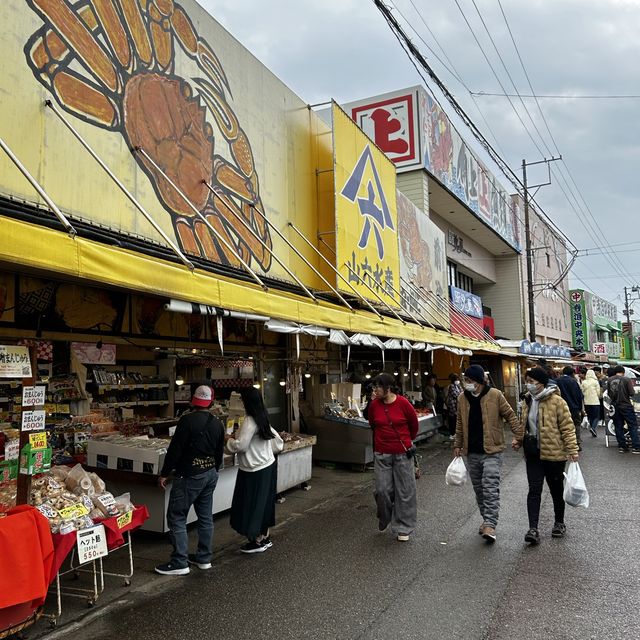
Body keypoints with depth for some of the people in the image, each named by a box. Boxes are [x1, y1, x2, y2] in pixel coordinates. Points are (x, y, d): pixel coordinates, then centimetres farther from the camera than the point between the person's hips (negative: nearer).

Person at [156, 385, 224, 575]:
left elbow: (175, 449, -16)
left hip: (189, 476, -7)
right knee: (205, 517, 14)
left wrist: (164, 473, -7)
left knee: (176, 517, 1)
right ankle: (204, 558, 23)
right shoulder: (217, 424, 6)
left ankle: (179, 563, 2)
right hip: (211, 474, 8)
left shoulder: (188, 420, -16)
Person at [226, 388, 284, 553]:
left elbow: (241, 446, -20)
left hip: (254, 471, -9)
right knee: (264, 502, 17)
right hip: (268, 465, 9)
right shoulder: (263, 419, 5)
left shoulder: (250, 421, -21)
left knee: (252, 504, 5)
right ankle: (265, 538, 29)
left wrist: (229, 440, -3)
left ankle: (257, 542, 16)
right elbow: (278, 442, 11)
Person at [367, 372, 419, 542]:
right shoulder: (373, 405, -5)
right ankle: (384, 518, 30)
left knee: (404, 490, 5)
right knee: (382, 490, 2)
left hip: (403, 453, -2)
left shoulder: (403, 403, -12)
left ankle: (403, 528, 19)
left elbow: (414, 425, 5)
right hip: (381, 454, 2)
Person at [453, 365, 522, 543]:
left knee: (490, 488, -12)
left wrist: (518, 435, -7)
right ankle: (486, 520, 28)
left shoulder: (495, 395, -9)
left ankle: (490, 525, -11)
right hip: (472, 453, 5)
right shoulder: (462, 398, 6)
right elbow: (460, 424, 15)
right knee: (479, 489, 14)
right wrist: (457, 445, 15)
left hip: (491, 451, -5)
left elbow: (510, 415, -1)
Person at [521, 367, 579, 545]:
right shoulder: (528, 401, 6)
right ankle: (533, 529, -4)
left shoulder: (557, 401, -13)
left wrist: (573, 450, -15)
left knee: (556, 490, 13)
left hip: (554, 454, -4)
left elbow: (567, 427, -13)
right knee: (534, 490, -4)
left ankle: (559, 523, 32)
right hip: (533, 454, 4)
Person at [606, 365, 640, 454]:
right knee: (633, 426, 4)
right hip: (626, 406, -4)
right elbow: (632, 393, -12)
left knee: (618, 427, 10)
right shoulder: (627, 379, -11)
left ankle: (622, 446, 12)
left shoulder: (610, 380, 1)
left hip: (615, 406, 4)